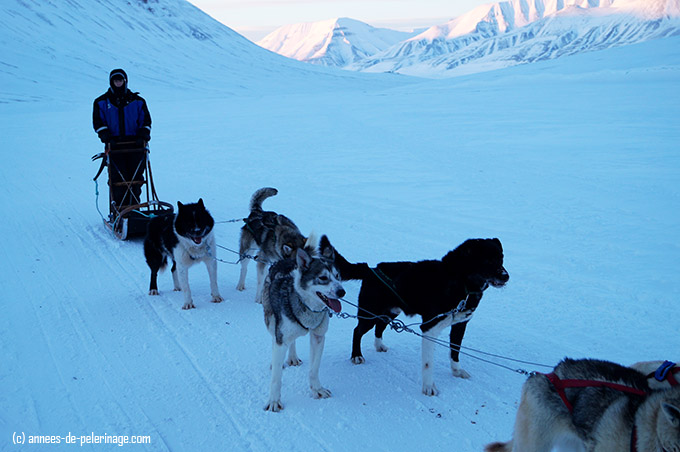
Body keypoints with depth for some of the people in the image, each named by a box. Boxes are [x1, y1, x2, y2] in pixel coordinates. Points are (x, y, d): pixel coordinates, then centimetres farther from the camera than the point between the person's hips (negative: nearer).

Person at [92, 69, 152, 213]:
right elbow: (98, 122, 7)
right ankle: (118, 210, -5)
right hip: (115, 146, -1)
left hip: (135, 145, 1)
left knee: (136, 178, -2)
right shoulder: (102, 102, 11)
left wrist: (143, 136, -3)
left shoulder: (137, 101, 13)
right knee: (118, 180, -9)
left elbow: (146, 121, 14)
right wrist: (106, 137, -8)